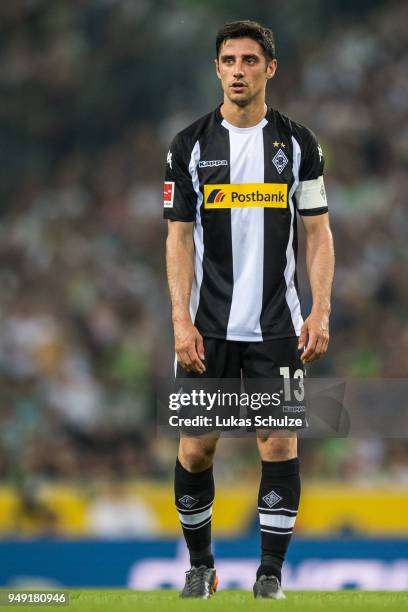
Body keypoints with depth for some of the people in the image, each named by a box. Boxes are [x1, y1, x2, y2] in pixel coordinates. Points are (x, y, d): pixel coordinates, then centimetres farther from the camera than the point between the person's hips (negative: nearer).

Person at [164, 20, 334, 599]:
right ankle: (200, 566, 20)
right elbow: (179, 237, 1)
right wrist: (182, 321, -8)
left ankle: (271, 575, 5)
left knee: (279, 444, -4)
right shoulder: (190, 144, 2)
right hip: (207, 328, 0)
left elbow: (317, 232, 4)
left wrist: (321, 313, -6)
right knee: (197, 447, 3)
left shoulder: (298, 143, 3)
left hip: (276, 327, 0)